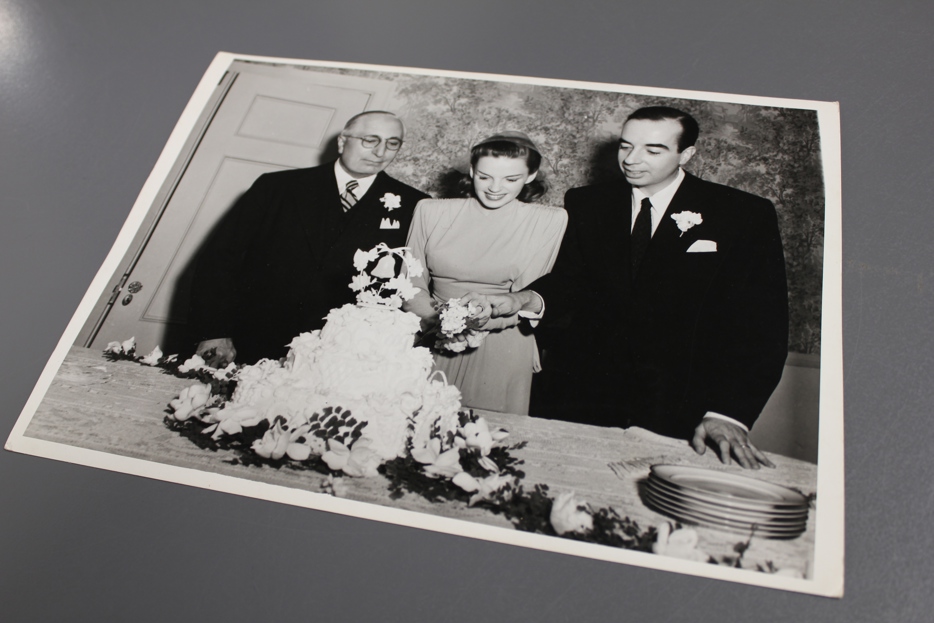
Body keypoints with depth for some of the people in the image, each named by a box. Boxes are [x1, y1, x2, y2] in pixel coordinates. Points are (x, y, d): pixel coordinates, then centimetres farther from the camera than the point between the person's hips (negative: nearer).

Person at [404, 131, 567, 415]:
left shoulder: (549, 221, -1)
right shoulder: (431, 211, 4)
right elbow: (412, 284, 4)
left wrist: (489, 311, -23)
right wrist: (439, 318, -15)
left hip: (502, 353, -1)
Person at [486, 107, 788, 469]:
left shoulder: (744, 215, -3)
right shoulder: (586, 205, 8)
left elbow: (760, 327, -8)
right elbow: (569, 282, 1)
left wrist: (727, 413, -19)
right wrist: (523, 299, -23)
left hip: (678, 408, -2)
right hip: (581, 393, 3)